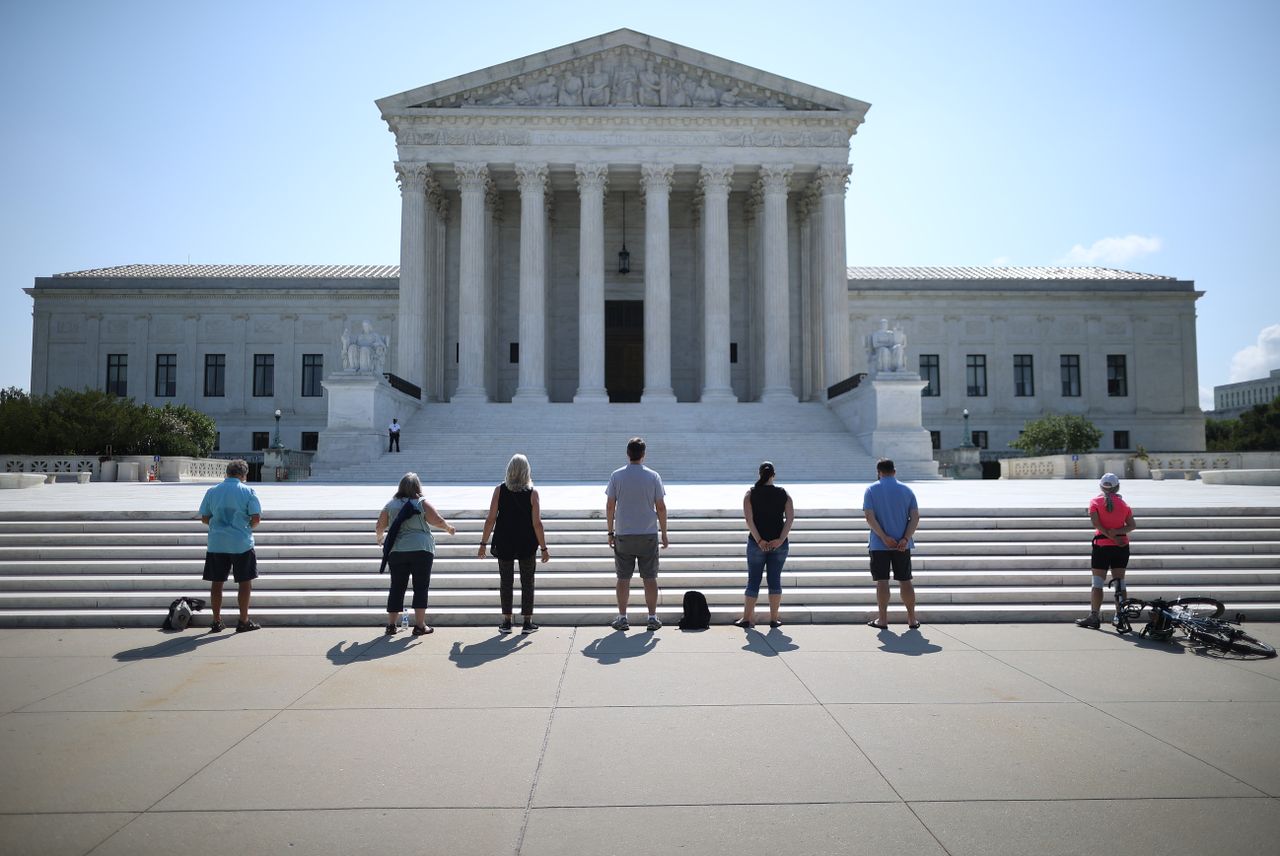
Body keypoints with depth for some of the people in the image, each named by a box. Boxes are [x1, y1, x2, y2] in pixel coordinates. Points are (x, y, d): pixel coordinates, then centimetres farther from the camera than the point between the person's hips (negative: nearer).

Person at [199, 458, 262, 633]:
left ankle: (216, 622, 16)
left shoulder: (212, 491, 3)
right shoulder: (248, 491, -6)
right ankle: (243, 622, 10)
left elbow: (204, 518, 5)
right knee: (245, 582, 7)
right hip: (241, 544, -3)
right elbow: (256, 518, -11)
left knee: (216, 583, 11)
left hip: (216, 544, 3)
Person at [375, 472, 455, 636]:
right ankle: (419, 625, 0)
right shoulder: (422, 503, -2)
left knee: (397, 587, 10)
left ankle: (391, 624, 12)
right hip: (421, 550, -3)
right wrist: (449, 528, 12)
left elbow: (380, 527, 13)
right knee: (421, 587, 2)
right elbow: (438, 521, -7)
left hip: (396, 551, 3)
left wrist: (380, 537, 33)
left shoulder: (391, 505, 8)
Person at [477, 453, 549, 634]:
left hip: (504, 543, 1)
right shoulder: (532, 493, -8)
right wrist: (543, 548, -4)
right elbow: (537, 523, -10)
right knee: (527, 582, 9)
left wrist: (483, 543, 2)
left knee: (506, 582, 11)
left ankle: (506, 622, 14)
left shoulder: (499, 490, -5)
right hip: (527, 544, -1)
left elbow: (490, 519, -6)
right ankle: (527, 622, 11)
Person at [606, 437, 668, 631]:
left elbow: (610, 506, 0)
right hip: (649, 535, 0)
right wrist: (664, 533, 8)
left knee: (623, 578, 7)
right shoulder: (653, 476, -2)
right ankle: (652, 617, 10)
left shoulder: (617, 476, -1)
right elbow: (661, 508, -1)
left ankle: (622, 618, 10)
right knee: (649, 578, 7)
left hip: (623, 535, 0)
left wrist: (610, 532, 8)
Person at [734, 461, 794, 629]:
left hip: (757, 543, -1)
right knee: (775, 580, 9)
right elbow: (790, 518, -7)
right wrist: (780, 540, -11)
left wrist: (759, 540, -12)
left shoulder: (751, 494, -1)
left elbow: (749, 519, -11)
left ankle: (747, 618, 9)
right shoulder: (783, 494, 3)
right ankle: (774, 619, 10)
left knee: (753, 580, 7)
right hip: (779, 543, 1)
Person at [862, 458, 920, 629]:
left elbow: (869, 517, -12)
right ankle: (912, 619, 14)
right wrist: (905, 539, -11)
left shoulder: (871, 490, -1)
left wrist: (884, 537, -15)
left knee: (882, 581, 1)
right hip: (902, 545, 2)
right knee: (905, 581, 10)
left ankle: (883, 619, 4)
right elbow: (915, 517, -4)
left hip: (879, 545, -2)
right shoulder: (906, 490, 6)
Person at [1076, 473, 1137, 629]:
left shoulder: (1095, 501, -3)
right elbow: (1132, 525, 0)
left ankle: (1093, 616, -6)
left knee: (1098, 583, -2)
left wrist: (1112, 537, -12)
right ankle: (1120, 616, 12)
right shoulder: (1123, 503, 7)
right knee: (1119, 582, 10)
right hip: (1121, 546, 3)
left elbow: (1096, 523, -14)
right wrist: (1118, 532, -12)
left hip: (1102, 545, -3)